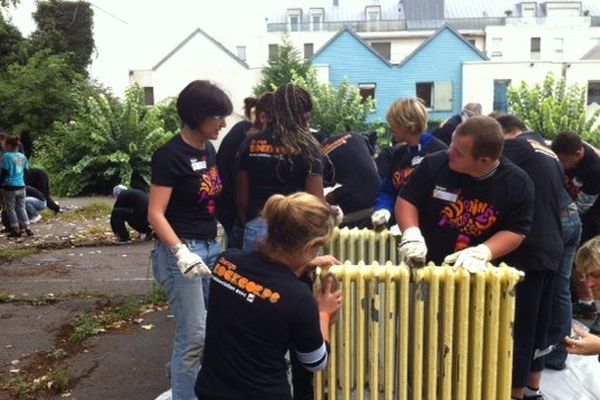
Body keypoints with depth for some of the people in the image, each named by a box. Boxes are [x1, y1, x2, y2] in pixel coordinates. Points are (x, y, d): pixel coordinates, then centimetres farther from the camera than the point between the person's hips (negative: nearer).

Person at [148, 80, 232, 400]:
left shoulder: (209, 150, 8)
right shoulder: (170, 155, -14)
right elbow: (155, 213, -18)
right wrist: (180, 251, -30)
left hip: (211, 246, 8)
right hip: (180, 249, -8)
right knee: (195, 334, -4)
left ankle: (179, 373, 37)